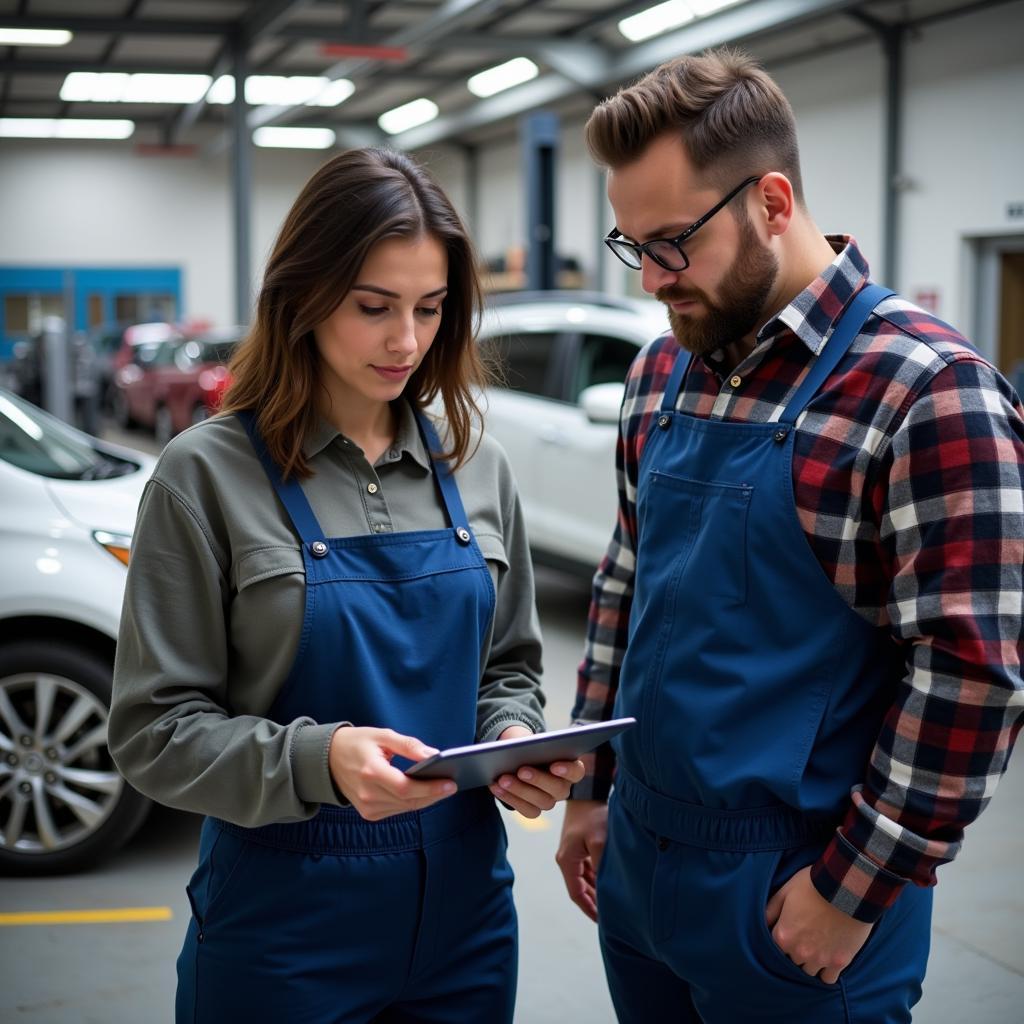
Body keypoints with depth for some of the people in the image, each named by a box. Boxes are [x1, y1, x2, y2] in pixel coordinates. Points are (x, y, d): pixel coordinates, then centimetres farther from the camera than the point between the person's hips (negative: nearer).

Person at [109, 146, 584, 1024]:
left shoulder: (475, 466, 3)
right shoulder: (208, 474, -10)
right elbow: (155, 729, -10)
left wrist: (516, 743, -9)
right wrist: (316, 760, -26)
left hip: (465, 904, 4)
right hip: (284, 920, -4)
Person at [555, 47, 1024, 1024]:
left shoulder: (926, 390, -17)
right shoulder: (663, 369, 5)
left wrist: (854, 889, -15)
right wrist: (592, 789, 12)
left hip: (795, 901, -6)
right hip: (636, 860, 6)